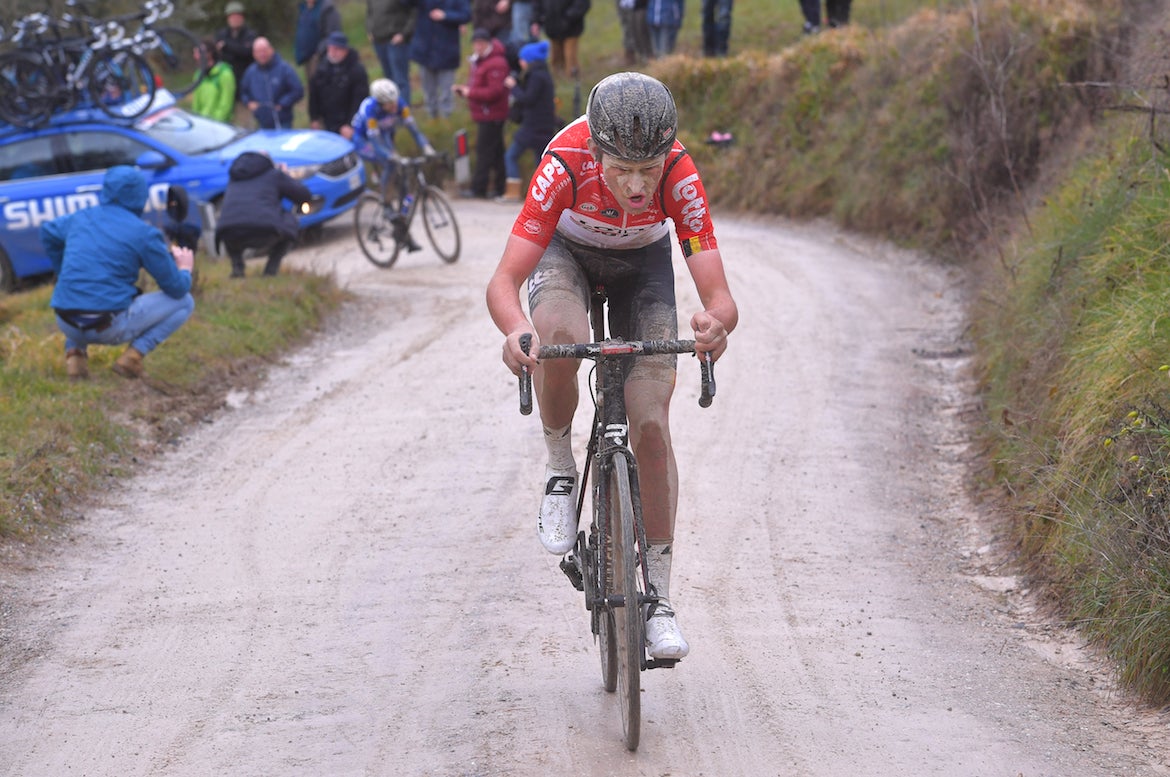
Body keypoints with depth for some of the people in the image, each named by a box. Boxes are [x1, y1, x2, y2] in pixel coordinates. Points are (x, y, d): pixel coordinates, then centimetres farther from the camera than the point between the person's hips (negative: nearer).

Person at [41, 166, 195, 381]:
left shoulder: (81, 218, 10)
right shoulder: (145, 233, -6)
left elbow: (48, 232, 32)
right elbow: (177, 289, 0)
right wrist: (185, 268, 22)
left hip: (66, 324, 5)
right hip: (111, 328, -5)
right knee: (185, 302, 11)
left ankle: (75, 351, 15)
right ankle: (134, 354, -3)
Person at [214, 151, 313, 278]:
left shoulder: (234, 178, 31)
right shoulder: (275, 174, 18)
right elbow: (305, 196, 24)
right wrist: (285, 176, 43)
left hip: (232, 239, 3)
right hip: (264, 234, -3)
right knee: (291, 222, 27)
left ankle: (237, 266, 13)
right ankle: (271, 267, 11)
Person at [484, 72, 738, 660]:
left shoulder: (680, 178, -35)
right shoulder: (565, 166, -38)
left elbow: (719, 296, -37)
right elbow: (503, 282, -40)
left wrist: (716, 321, -62)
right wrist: (515, 330, -62)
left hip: (641, 260, 1)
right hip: (565, 249, -1)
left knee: (650, 424, -10)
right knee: (560, 338, -36)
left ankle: (659, 598, 0)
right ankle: (560, 469, -9)